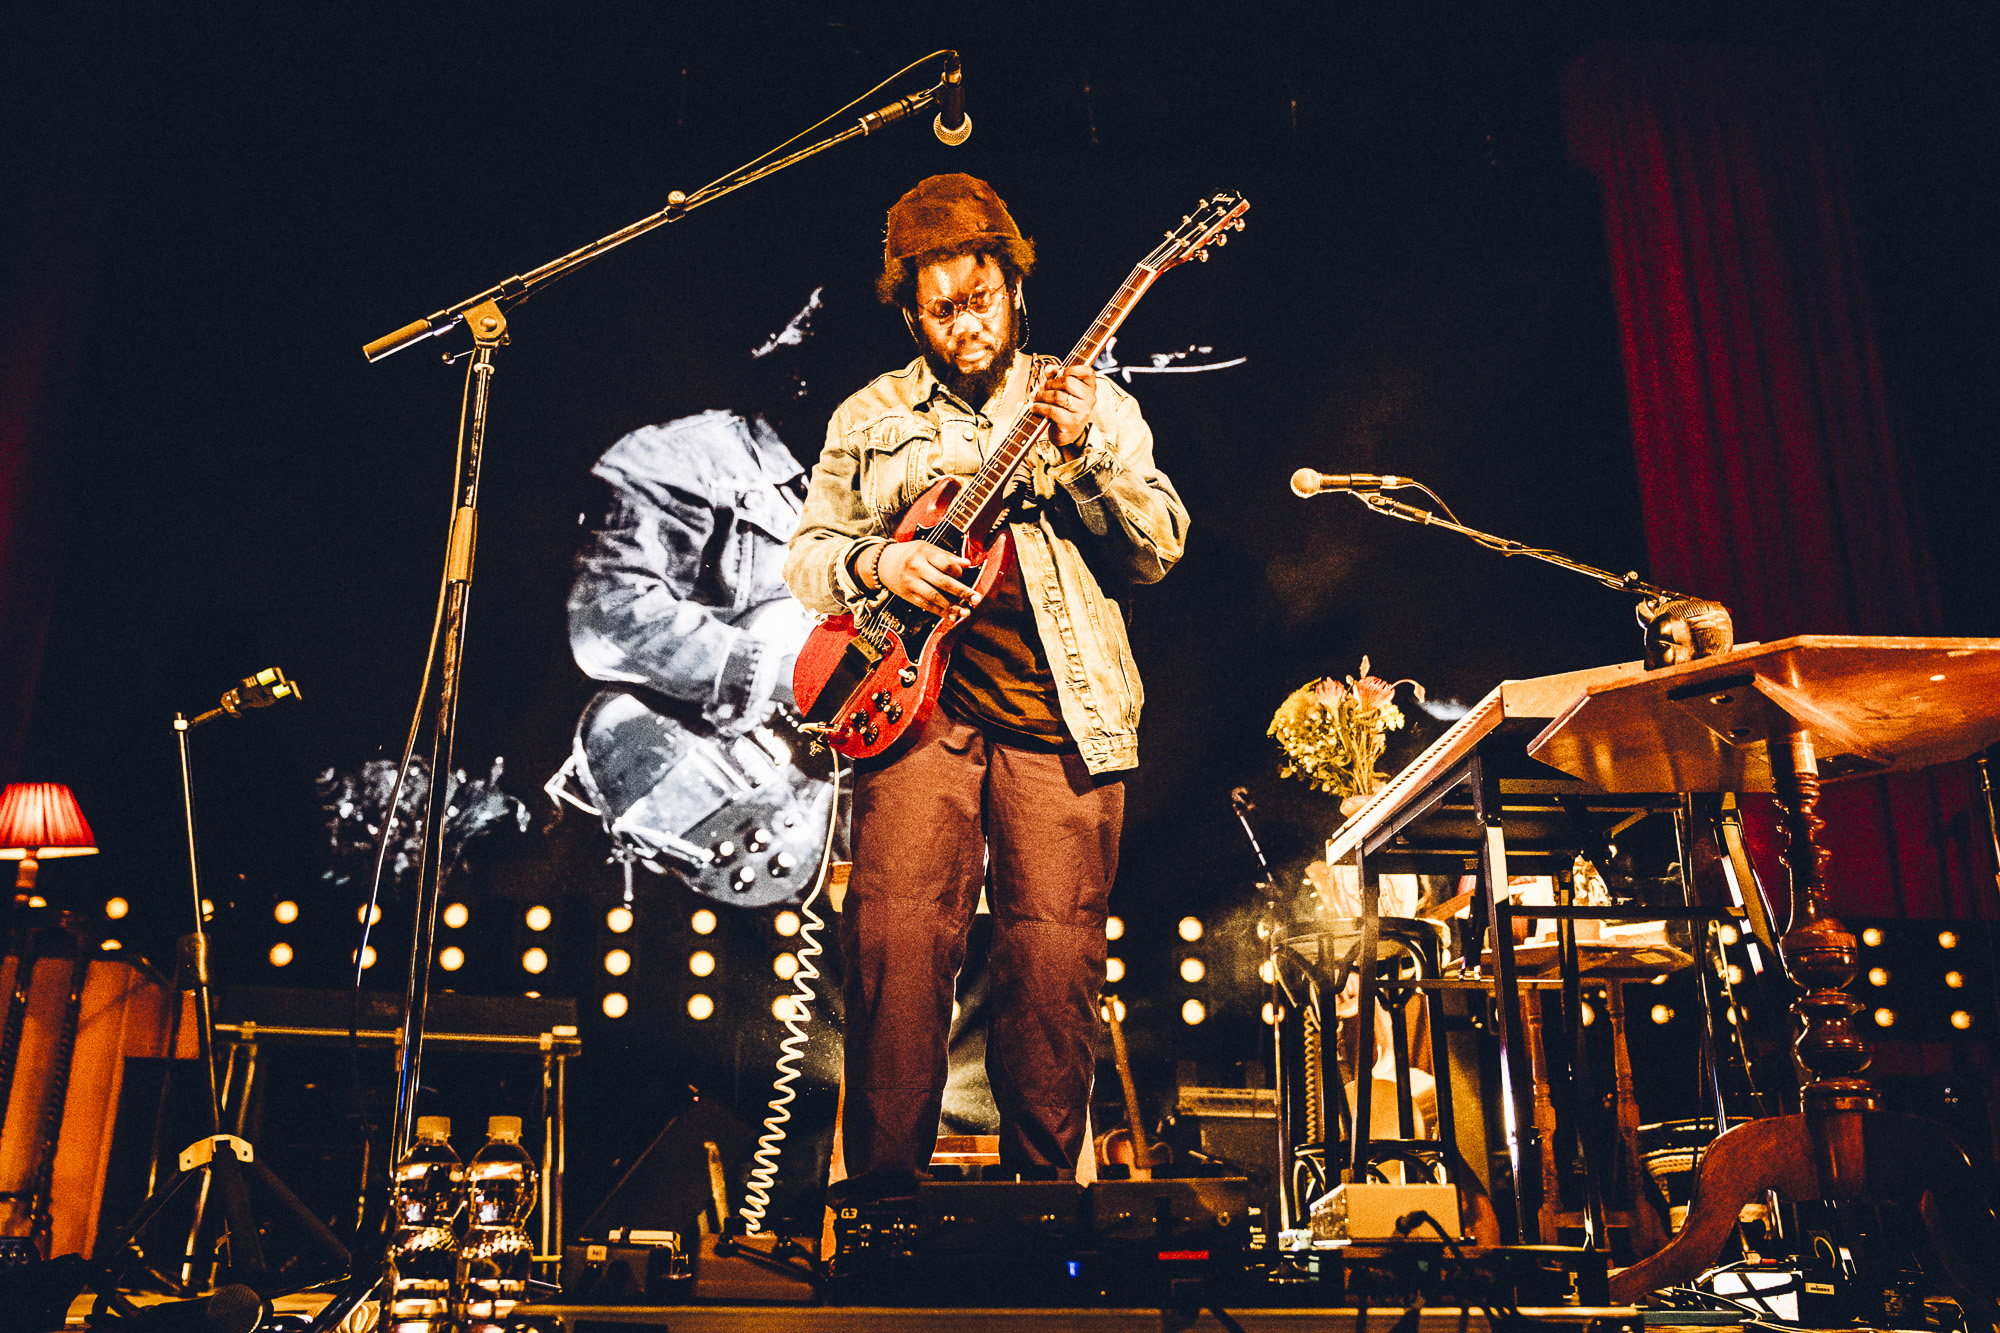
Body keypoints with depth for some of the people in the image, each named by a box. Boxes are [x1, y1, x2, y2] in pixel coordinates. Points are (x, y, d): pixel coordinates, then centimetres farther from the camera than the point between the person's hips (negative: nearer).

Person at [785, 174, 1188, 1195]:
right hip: (915, 698, 1)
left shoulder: (1099, 406, 13)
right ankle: (883, 1182, 2)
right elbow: (806, 553, 16)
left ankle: (1043, 1185, 16)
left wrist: (1086, 454, -12)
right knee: (898, 937, -12)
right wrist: (876, 561, -5)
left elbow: (1159, 551, 4)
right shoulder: (868, 419, 17)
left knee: (1056, 953, -2)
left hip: (1062, 710, 0)